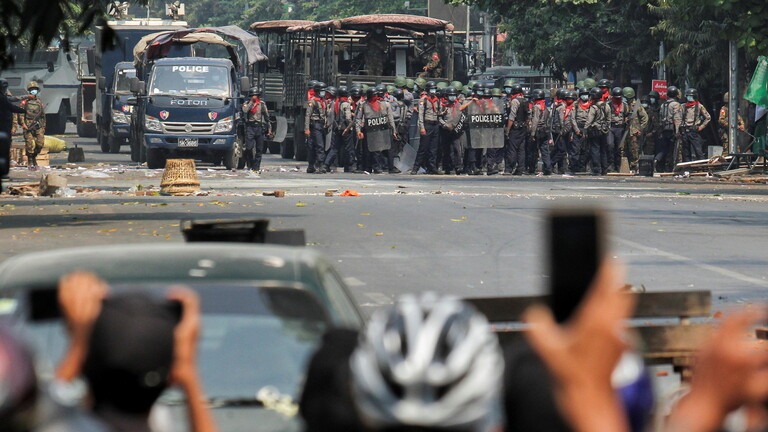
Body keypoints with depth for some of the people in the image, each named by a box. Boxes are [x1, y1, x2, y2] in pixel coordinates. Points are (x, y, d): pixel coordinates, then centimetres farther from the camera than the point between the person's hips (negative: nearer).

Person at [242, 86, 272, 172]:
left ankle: (256, 167, 6)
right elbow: (245, 110, -14)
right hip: (250, 126, -1)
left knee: (259, 149, 1)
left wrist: (269, 129, 13)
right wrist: (252, 102, -9)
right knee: (249, 147, -12)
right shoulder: (247, 104, 9)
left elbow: (267, 117, 16)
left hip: (260, 127, 1)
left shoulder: (262, 104, 12)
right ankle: (249, 165, 2)